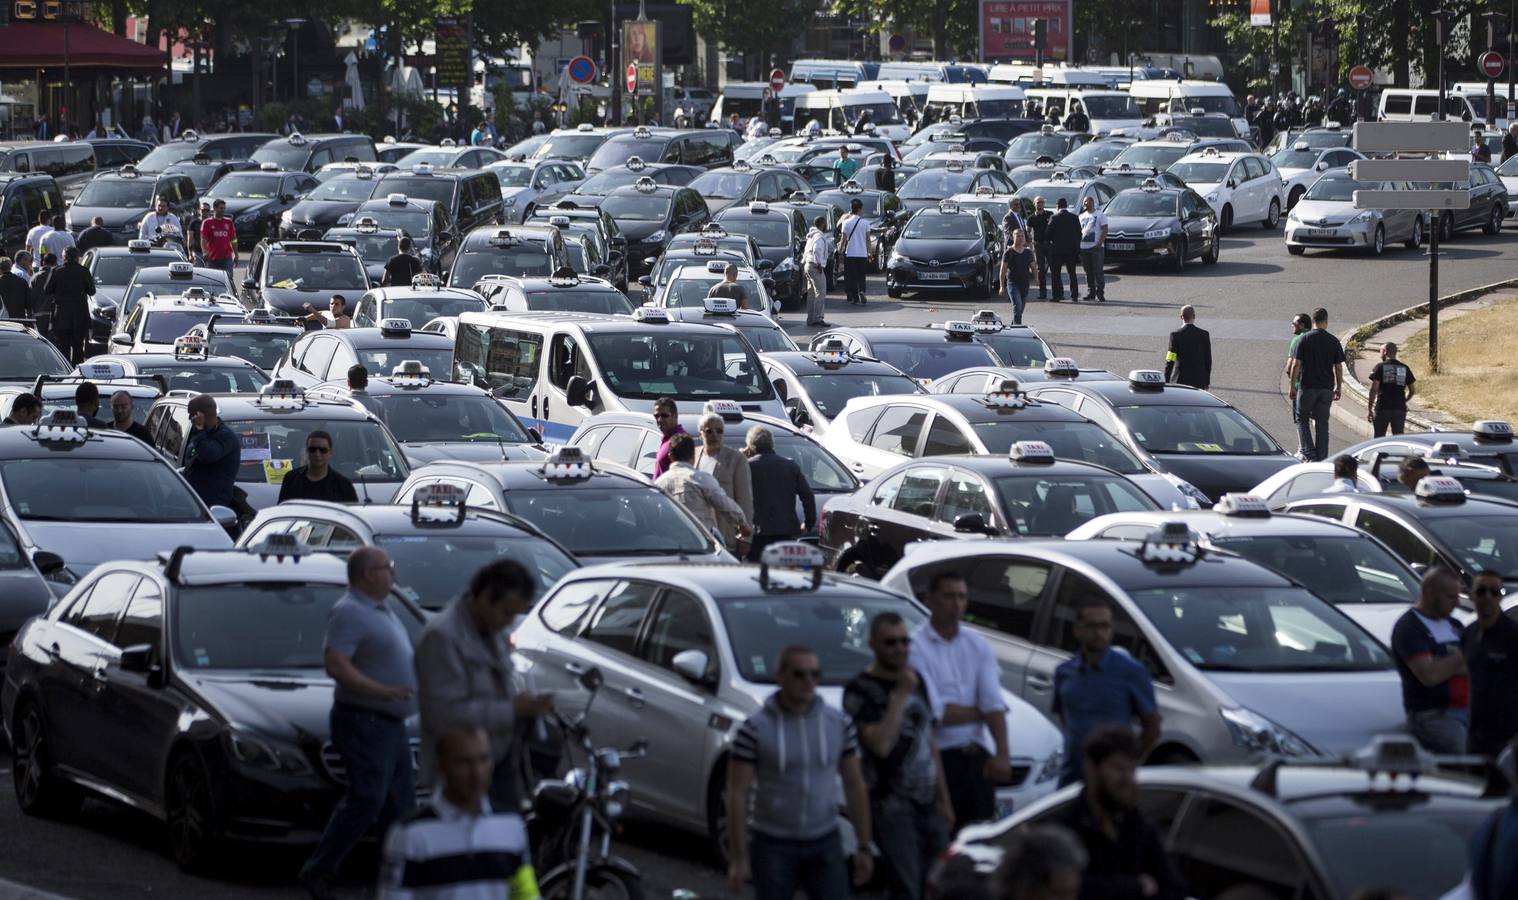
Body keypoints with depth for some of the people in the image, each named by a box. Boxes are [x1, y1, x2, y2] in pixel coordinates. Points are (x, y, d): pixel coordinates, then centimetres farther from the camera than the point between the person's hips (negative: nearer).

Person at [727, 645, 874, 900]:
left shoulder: (839, 724, 1)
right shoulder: (755, 729, -10)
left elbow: (855, 786, 7)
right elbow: (738, 795, -9)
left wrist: (864, 847, 5)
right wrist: (738, 858, -12)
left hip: (825, 844, 3)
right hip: (773, 847, -2)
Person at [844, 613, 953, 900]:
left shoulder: (916, 680, 13)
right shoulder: (861, 690, -11)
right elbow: (881, 745, -24)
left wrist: (944, 800, 19)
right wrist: (901, 694, -20)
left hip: (928, 805, 7)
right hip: (892, 808, -7)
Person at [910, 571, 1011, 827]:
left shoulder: (978, 646, 9)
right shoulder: (914, 647, -9)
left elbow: (994, 702, -1)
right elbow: (932, 711, -15)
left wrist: (1002, 753, -15)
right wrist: (978, 712, -2)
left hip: (977, 758, 6)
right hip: (938, 758, -6)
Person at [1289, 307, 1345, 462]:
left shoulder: (1305, 339, -6)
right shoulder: (1333, 341, 1)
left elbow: (1296, 364, -7)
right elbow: (1338, 367, 3)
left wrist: (1293, 386, 1)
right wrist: (1338, 388, 13)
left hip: (1308, 386, -3)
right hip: (1327, 388, 3)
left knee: (1302, 419, 9)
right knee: (1322, 422, 9)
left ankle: (1309, 452, -6)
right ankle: (1322, 457, 8)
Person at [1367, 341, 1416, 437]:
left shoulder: (1380, 367, -3)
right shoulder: (1404, 368, 9)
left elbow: (1374, 389, -9)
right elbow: (1411, 391, 12)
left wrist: (1369, 409, -6)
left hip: (1382, 408, -3)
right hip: (1400, 409, 3)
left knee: (1379, 438, 4)